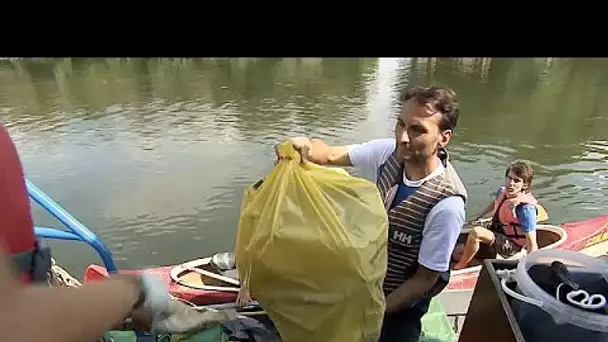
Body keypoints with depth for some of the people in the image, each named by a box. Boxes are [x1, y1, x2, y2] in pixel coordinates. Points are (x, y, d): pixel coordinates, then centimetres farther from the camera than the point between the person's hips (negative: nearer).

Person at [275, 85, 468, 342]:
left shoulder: (446, 204, -32)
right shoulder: (389, 152, -19)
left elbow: (426, 279, -22)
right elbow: (330, 155, -10)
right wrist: (305, 147, -32)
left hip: (399, 304, -5)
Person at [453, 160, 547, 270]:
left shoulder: (526, 208, -27)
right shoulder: (502, 191, -5)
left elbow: (532, 244, -26)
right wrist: (479, 217, 27)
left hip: (511, 246, -7)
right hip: (497, 236, 7)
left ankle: (459, 268, -17)